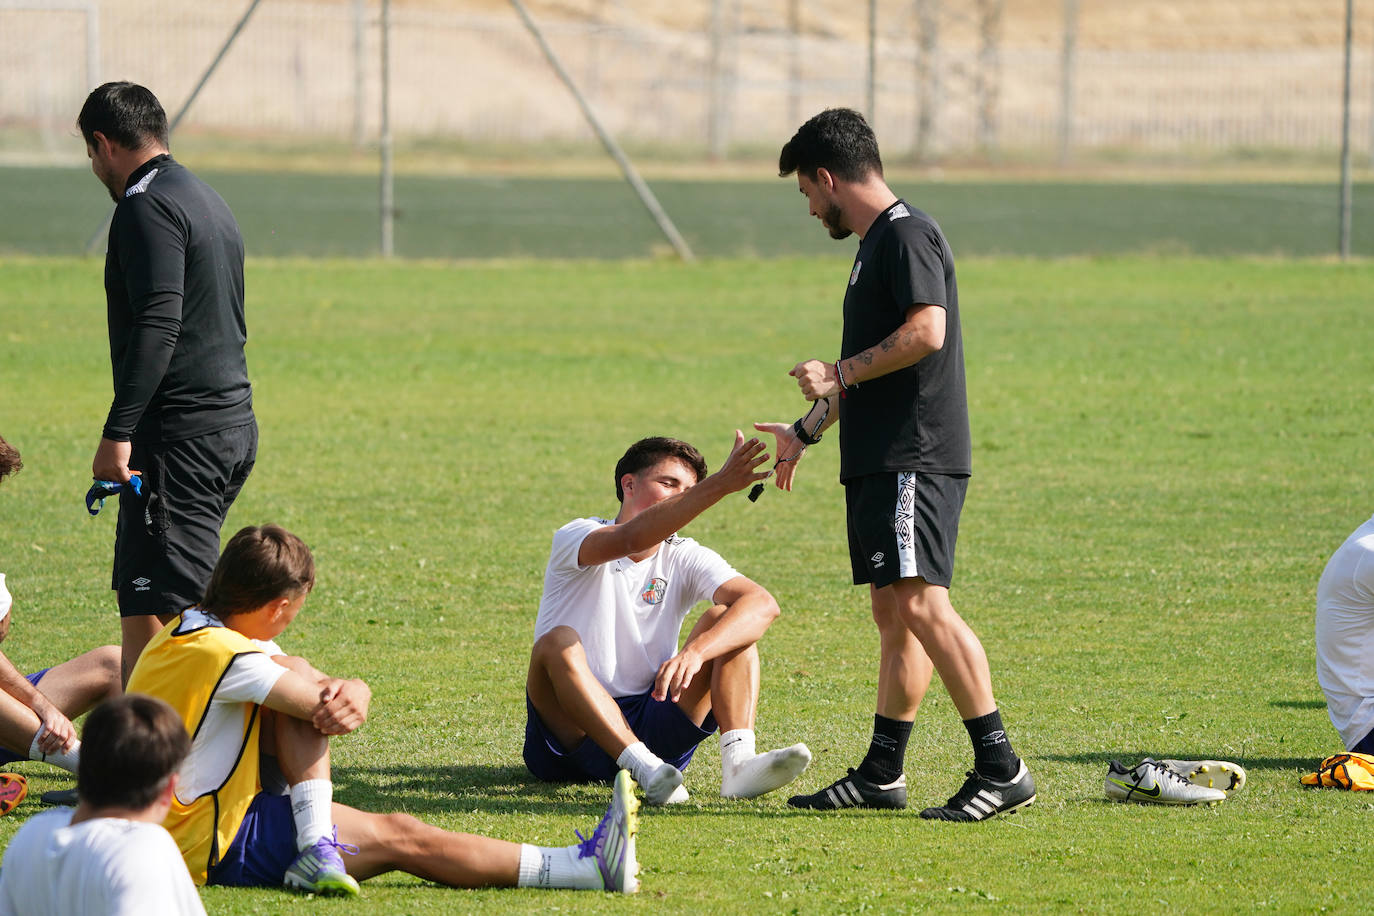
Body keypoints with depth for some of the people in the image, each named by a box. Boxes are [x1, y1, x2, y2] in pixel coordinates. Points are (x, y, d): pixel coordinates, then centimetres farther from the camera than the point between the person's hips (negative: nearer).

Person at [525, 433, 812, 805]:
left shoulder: (685, 558, 4)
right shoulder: (574, 538, -5)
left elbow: (762, 604, -14)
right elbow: (631, 539, -30)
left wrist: (695, 652, -33)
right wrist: (718, 484, -40)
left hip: (650, 728, 3)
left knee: (725, 620, -10)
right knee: (558, 642, -31)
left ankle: (737, 763, -31)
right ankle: (647, 771, -45)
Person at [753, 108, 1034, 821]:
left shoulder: (907, 236, -10)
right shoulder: (876, 243, 23)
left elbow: (926, 332, -23)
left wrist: (839, 373, -14)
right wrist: (806, 430, 41)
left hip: (915, 460, -11)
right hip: (879, 461, 11)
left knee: (920, 603, -17)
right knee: (892, 613, 12)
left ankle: (1000, 769, -20)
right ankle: (882, 774, 16)